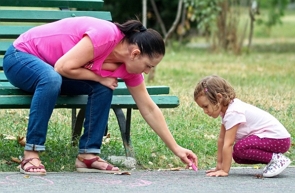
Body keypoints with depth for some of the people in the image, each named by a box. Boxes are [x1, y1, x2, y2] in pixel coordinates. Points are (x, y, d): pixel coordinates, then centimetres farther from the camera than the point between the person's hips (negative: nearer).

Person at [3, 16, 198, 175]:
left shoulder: (130, 66, -5)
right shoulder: (105, 36, -31)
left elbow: (149, 109, 1)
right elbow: (63, 67, -32)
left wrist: (176, 148, 0)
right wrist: (99, 77, -19)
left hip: (54, 70, 7)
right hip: (21, 56, -7)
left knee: (103, 88, -14)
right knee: (52, 79, -39)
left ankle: (88, 154, -13)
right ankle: (31, 154, -34)